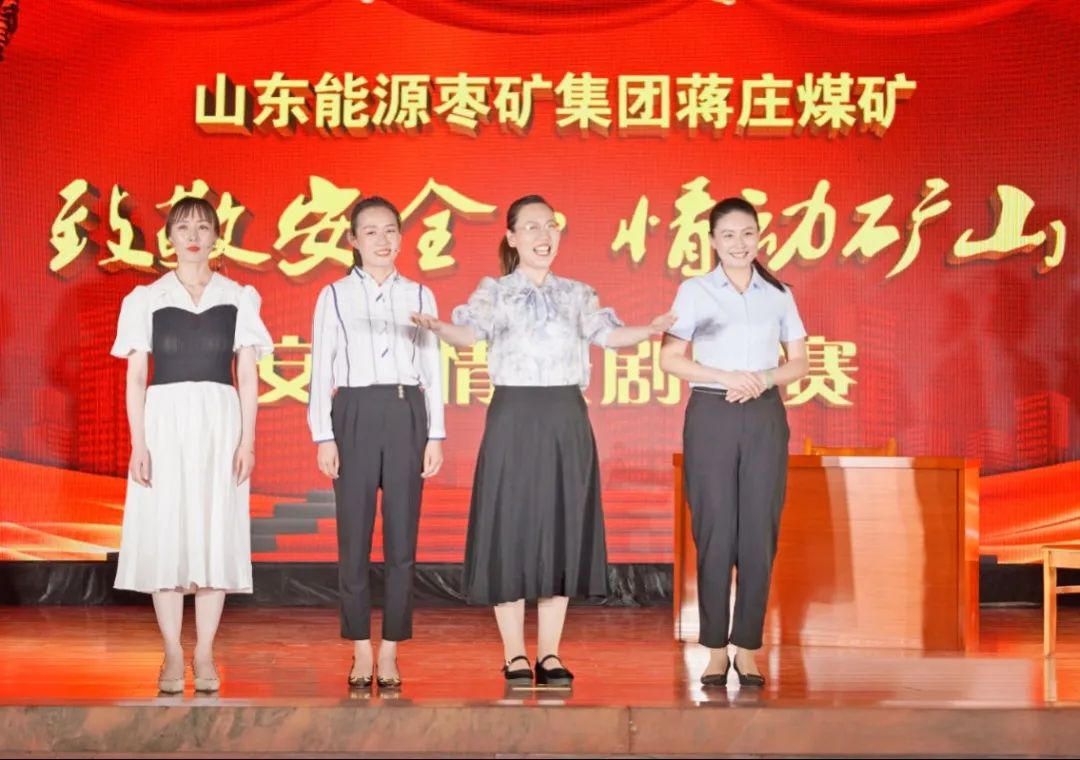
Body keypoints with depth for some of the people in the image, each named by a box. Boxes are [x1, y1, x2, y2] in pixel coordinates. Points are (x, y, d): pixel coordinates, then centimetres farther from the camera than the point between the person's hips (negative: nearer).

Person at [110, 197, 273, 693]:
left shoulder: (239, 299, 6)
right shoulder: (145, 299, 5)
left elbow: (248, 376, 5)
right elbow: (135, 378, 3)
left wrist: (247, 440, -3)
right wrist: (138, 444, -5)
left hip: (220, 423, 0)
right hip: (165, 421, 0)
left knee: (216, 533, 1)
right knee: (165, 534, -1)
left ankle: (204, 655, 9)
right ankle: (172, 656, 7)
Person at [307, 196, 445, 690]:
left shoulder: (419, 295, 9)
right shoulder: (335, 296, 4)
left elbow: (431, 367, 8)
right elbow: (321, 370, 3)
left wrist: (435, 434, 3)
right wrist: (323, 436, -3)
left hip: (407, 415, 1)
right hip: (355, 415, -1)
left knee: (402, 538, 1)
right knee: (354, 537, 1)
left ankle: (390, 652, 8)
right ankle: (361, 651, 11)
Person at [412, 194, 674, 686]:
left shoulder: (577, 294, 11)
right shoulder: (494, 292, 2)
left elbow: (606, 334, -4)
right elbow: (471, 333, -15)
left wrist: (651, 330, -23)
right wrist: (437, 327, -37)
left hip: (566, 419, 3)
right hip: (514, 417, -3)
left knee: (562, 531, 4)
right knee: (510, 529, -3)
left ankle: (549, 655, 12)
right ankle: (515, 657, 5)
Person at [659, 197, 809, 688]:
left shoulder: (778, 294, 8)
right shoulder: (694, 291, 2)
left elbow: (799, 363, 10)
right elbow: (670, 358, -3)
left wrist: (764, 378, -10)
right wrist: (725, 376, -15)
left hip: (764, 417, 2)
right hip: (711, 416, -2)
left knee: (759, 534, 0)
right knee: (715, 533, -2)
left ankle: (747, 648, 8)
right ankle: (716, 650, 6)